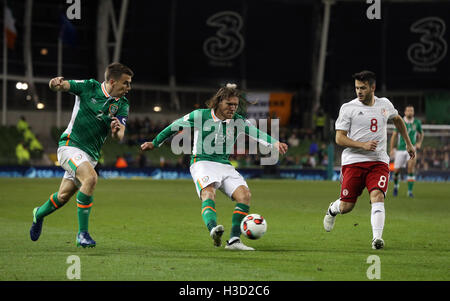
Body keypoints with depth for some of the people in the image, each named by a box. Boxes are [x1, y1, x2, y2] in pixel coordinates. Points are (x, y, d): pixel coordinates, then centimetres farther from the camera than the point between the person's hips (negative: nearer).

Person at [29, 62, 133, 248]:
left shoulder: (122, 105, 1)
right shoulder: (89, 87, -7)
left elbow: (119, 136, -7)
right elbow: (58, 86, -6)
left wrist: (117, 131, -31)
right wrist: (56, 83, -31)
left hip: (91, 154, 5)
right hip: (70, 145, -5)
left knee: (63, 196, 14)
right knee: (90, 178, -30)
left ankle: (39, 214, 48)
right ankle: (82, 234, -23)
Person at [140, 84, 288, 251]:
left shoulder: (238, 121, 4)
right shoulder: (200, 115, -2)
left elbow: (257, 133, -14)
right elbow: (174, 127, 11)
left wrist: (275, 143, -33)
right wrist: (155, 143, 20)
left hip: (225, 166, 4)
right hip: (202, 163, -4)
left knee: (244, 194, -18)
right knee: (208, 192, -33)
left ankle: (234, 240, -18)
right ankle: (213, 228, -60)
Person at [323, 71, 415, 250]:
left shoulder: (384, 104, 9)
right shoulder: (348, 108, -3)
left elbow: (397, 119, 32)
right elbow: (339, 139, -5)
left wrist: (408, 144, 33)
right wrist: (363, 145, -18)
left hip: (378, 161, 2)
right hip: (353, 161, -2)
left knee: (377, 196, -23)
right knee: (346, 206, 0)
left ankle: (377, 238, -28)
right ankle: (332, 209, 35)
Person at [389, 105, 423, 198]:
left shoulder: (417, 123, -1)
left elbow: (421, 134, 17)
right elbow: (394, 135, 3)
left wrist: (419, 143, 0)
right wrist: (392, 149, -1)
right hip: (401, 149, 0)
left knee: (411, 166, -24)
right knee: (396, 170, 4)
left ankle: (410, 191, -20)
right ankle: (396, 185, 37)